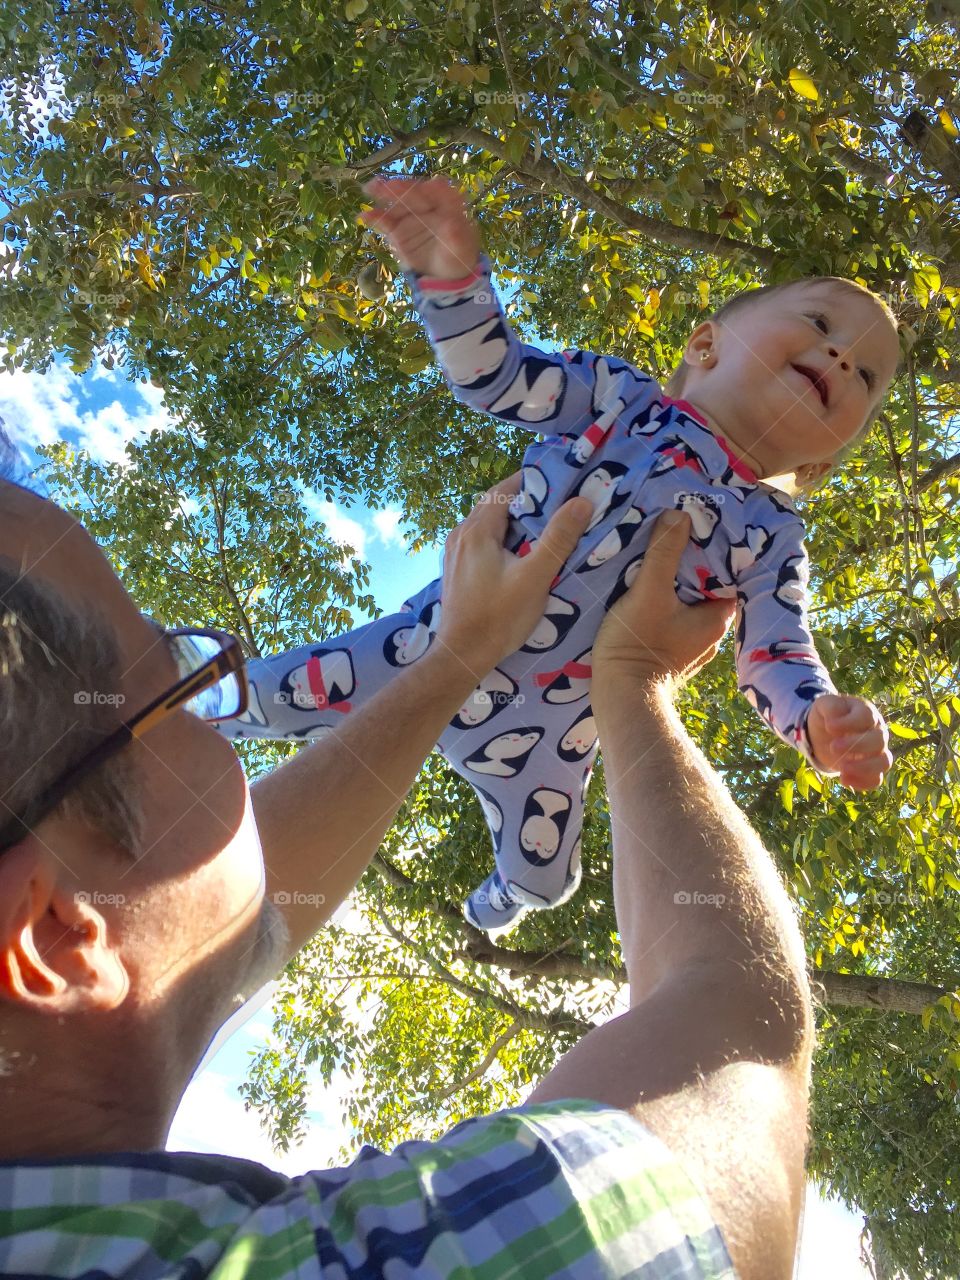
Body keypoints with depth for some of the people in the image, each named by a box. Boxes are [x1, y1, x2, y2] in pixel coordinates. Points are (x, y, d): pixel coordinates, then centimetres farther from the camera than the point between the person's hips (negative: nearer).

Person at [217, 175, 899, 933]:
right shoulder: (617, 397, -8)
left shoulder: (771, 536, -6)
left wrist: (821, 720, -35)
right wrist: (453, 274, -33)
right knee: (268, 695, 8)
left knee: (542, 881, 17)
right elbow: (492, 373, -13)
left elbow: (777, 656, -12)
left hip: (544, 736, 1)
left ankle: (497, 899, 58)